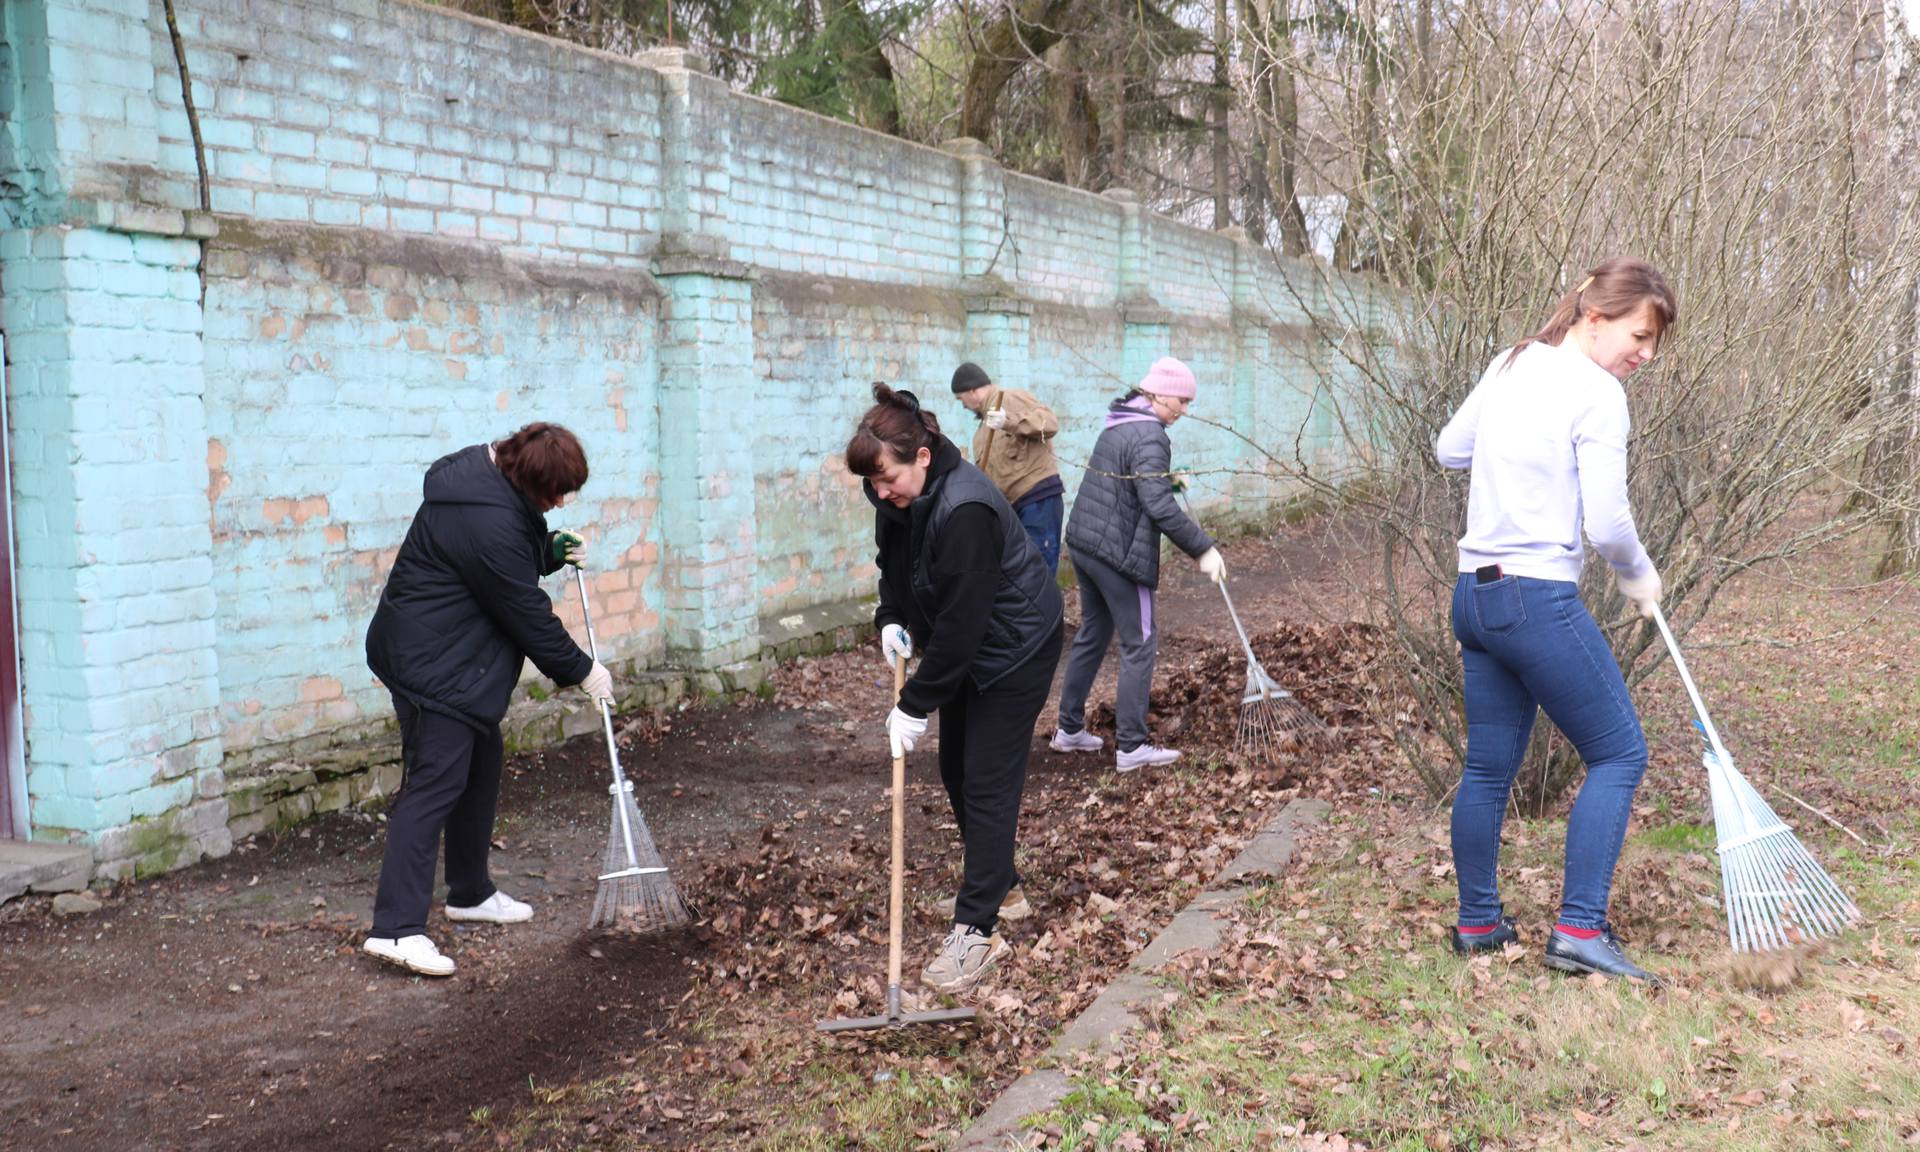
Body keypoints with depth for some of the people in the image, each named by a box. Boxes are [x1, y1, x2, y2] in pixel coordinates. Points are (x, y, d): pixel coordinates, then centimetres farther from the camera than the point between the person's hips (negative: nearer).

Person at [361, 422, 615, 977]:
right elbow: (528, 613, -19)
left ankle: (470, 892, 31)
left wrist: (555, 548, 4)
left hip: (458, 659, 11)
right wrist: (581, 670, -8)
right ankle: (396, 927, -14)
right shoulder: (487, 522, -27)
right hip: (432, 663, -11)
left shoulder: (490, 474, 4)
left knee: (480, 770, 17)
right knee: (435, 782, -13)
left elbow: (518, 555, 24)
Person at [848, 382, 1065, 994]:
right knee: (956, 771, 15)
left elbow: (961, 622, -32)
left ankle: (977, 930, -6)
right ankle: (999, 889, 32)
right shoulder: (902, 498, -6)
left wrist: (916, 704, -26)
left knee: (988, 782, -10)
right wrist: (890, 620, -4)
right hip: (965, 648, 9)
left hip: (1014, 650, -9)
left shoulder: (965, 510, -34)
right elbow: (894, 565, 14)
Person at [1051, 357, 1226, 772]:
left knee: (1092, 635, 19)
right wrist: (1203, 549, -21)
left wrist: (1169, 478, 22)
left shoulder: (1118, 424, 12)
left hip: (1083, 544, 9)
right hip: (1119, 553, -9)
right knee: (1139, 645, -1)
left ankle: (1069, 729, 26)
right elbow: (1160, 507, -25)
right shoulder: (1150, 437, -18)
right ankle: (1131, 747, 2)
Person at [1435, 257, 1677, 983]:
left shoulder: (1511, 366, 11)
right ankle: (1579, 930, -1)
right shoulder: (1596, 393, -12)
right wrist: (1640, 579, 5)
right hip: (1539, 600, -8)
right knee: (1618, 754, 3)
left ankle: (1478, 923, 24)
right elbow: (1607, 527, -13)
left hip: (1475, 593, 8)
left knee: (1490, 766, 15)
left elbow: (1448, 449, 23)